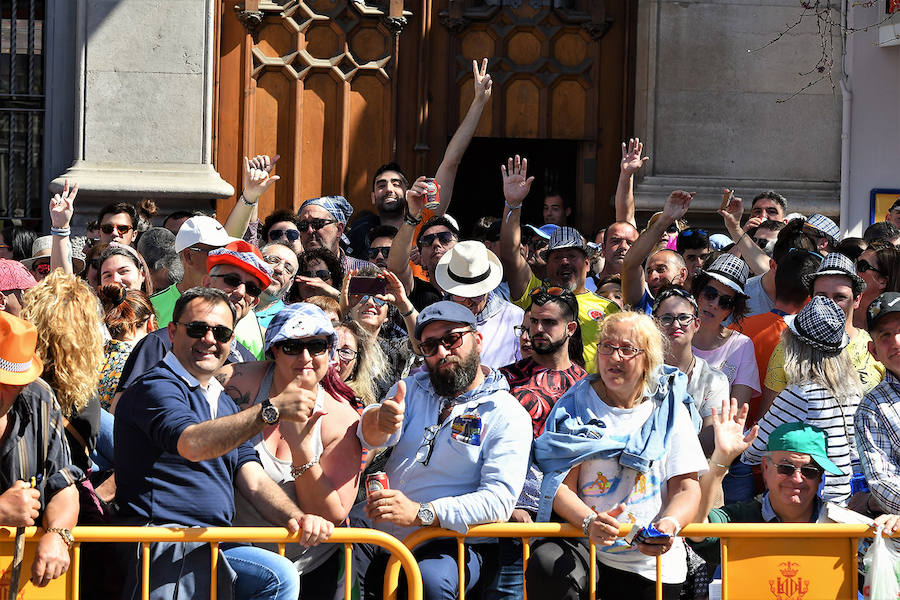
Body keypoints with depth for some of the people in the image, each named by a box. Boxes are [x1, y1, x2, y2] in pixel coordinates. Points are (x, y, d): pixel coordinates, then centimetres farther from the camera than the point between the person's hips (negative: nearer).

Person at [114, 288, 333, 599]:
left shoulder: (223, 403, 24)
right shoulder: (157, 387, -5)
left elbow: (254, 481, 14)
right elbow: (192, 445, -27)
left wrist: (295, 516, -7)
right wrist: (271, 410, -34)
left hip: (212, 547, 8)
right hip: (164, 547, -8)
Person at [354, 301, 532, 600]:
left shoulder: (507, 415, -1)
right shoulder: (414, 388, 14)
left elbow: (500, 499, -12)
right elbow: (369, 435, -5)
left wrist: (422, 513, -24)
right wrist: (380, 420, -31)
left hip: (451, 543, -7)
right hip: (380, 537, 7)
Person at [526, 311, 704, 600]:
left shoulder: (670, 412, 9)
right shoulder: (578, 407, 6)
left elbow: (687, 488, 3)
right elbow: (562, 485, -3)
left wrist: (670, 523, -21)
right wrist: (590, 522, -25)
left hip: (652, 565, 0)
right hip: (584, 544, 0)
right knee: (546, 566, -30)